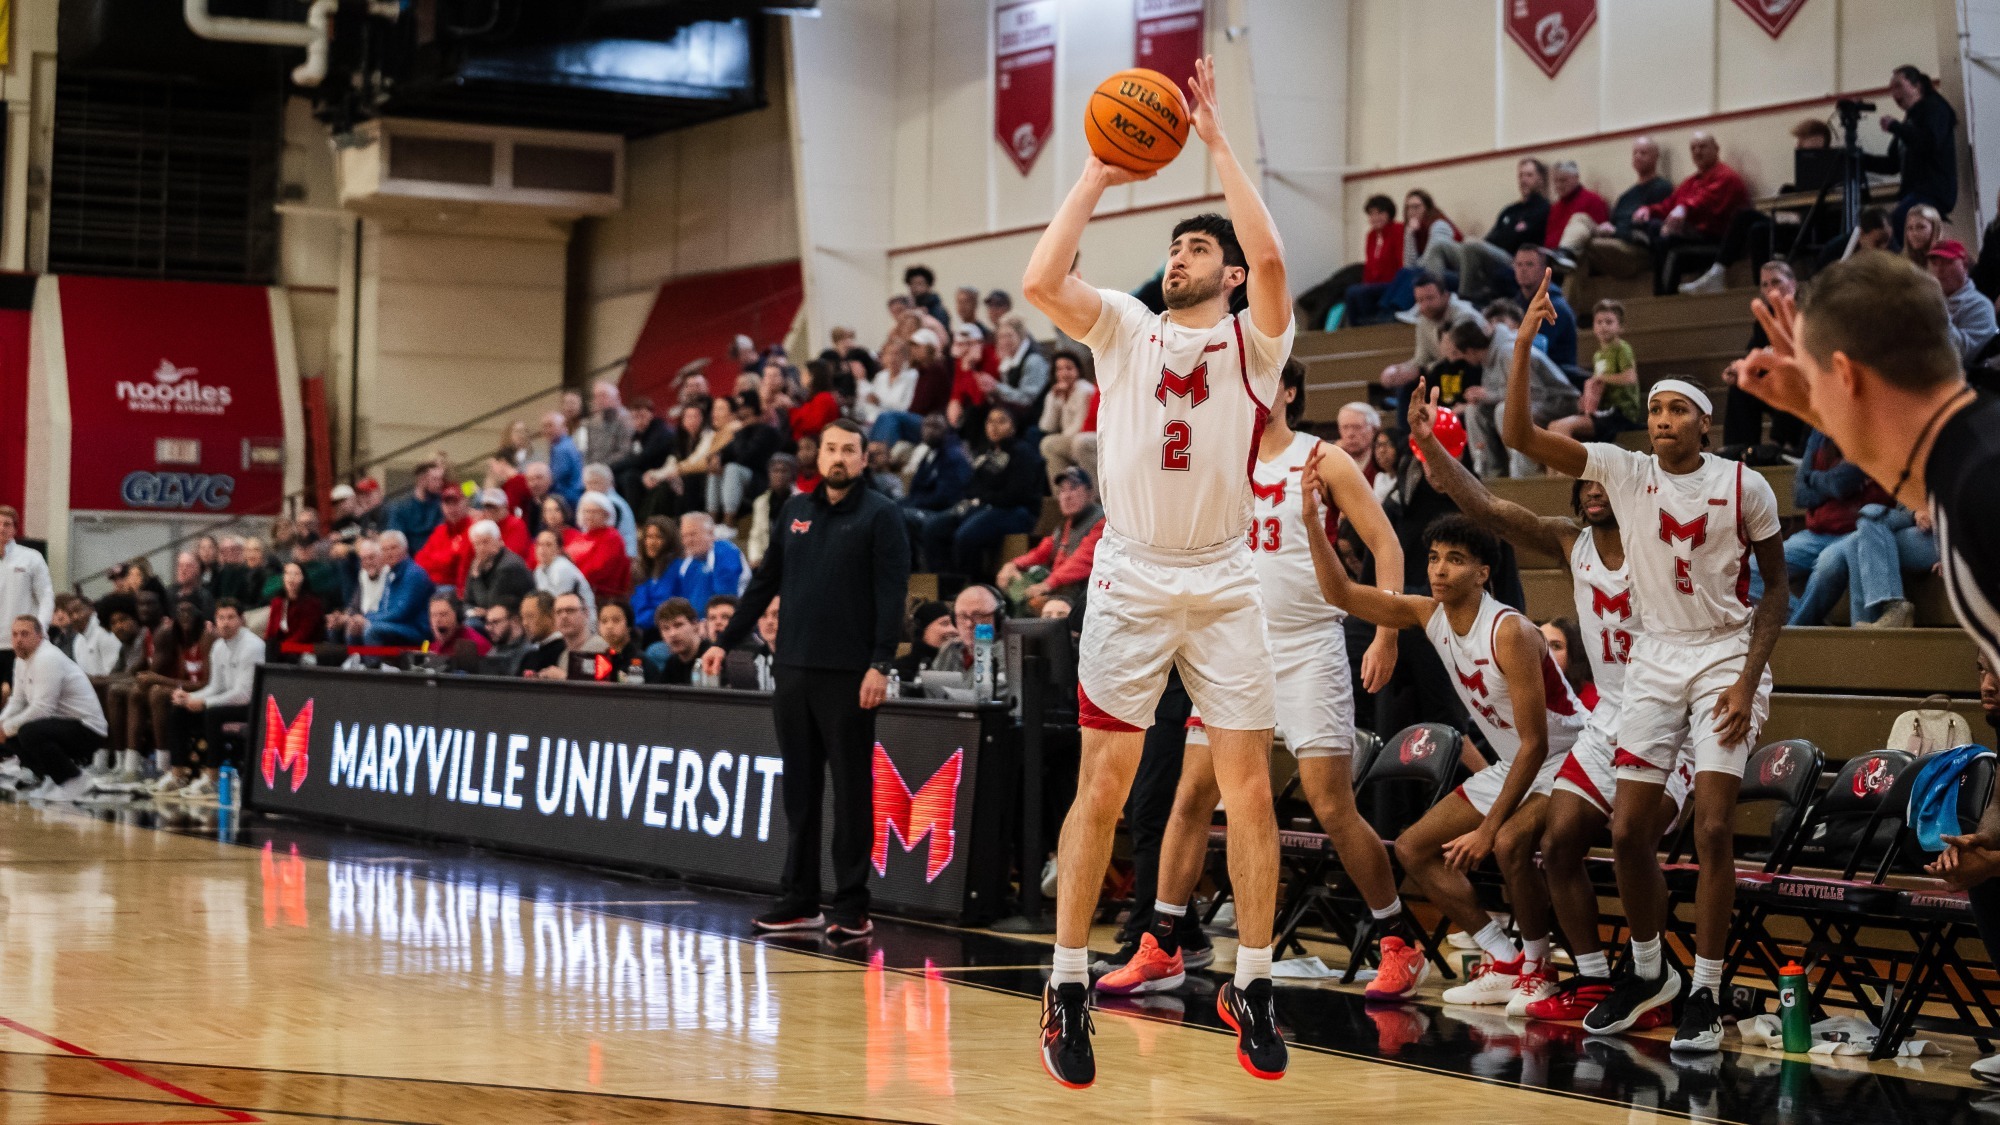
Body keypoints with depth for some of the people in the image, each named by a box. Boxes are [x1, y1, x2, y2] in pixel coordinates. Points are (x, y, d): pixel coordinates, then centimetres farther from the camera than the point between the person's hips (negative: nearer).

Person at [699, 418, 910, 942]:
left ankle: (851, 906, 2)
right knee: (799, 786, 9)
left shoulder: (880, 515, -3)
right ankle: (799, 899, 15)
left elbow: (892, 594, -10)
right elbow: (764, 583, 18)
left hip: (848, 676, -5)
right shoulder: (795, 511, 13)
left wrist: (880, 664, -18)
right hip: (793, 669, 5)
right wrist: (725, 641, 14)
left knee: (851, 789, -1)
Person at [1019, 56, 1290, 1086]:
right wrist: (1097, 179, -4)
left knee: (1248, 787, -1)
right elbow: (1040, 280, -9)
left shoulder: (1252, 340, 4)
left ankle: (1250, 984, 11)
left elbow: (1270, 256, -17)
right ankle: (1068, 986, 6)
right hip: (1130, 579, 1)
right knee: (1102, 784, -1)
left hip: (1224, 584, 0)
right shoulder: (1123, 330, 9)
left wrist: (1217, 142, -12)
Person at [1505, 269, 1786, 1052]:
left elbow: (1778, 587, 0)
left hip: (1725, 658, -3)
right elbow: (1518, 435, -10)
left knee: (1713, 829, -10)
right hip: (1654, 660, 3)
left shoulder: (1744, 486, -7)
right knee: (1628, 829, 0)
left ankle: (1706, 992, 0)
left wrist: (1748, 679, -10)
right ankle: (1647, 972, 21)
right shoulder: (1622, 470, -2)